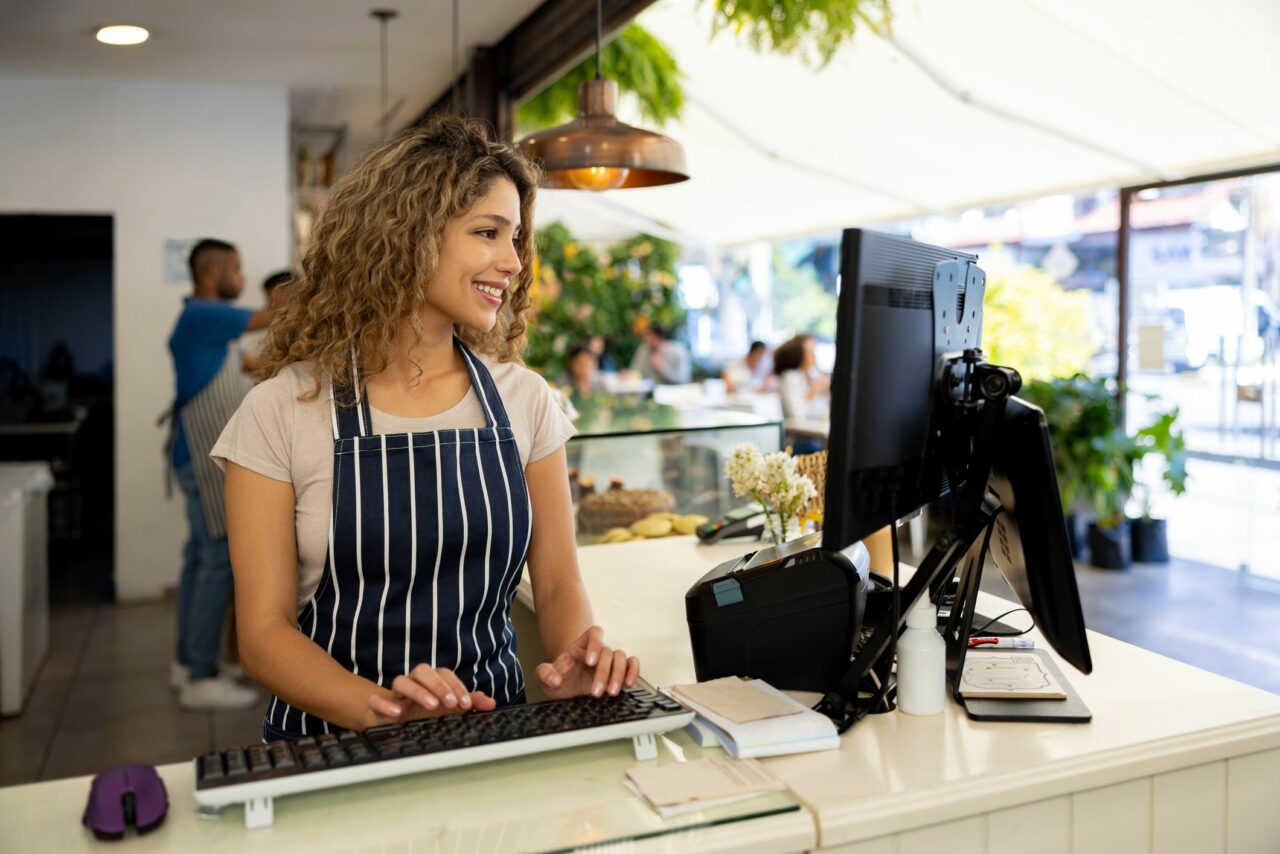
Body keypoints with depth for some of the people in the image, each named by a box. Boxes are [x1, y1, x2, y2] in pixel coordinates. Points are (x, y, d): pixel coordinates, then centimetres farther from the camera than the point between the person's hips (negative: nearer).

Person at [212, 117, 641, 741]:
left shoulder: (525, 400, 4)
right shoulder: (284, 411, -5)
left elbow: (557, 584, 8)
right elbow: (264, 631, -6)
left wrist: (575, 658, -13)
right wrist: (380, 708, -23)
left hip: (492, 733, 2)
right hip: (334, 740, -1)